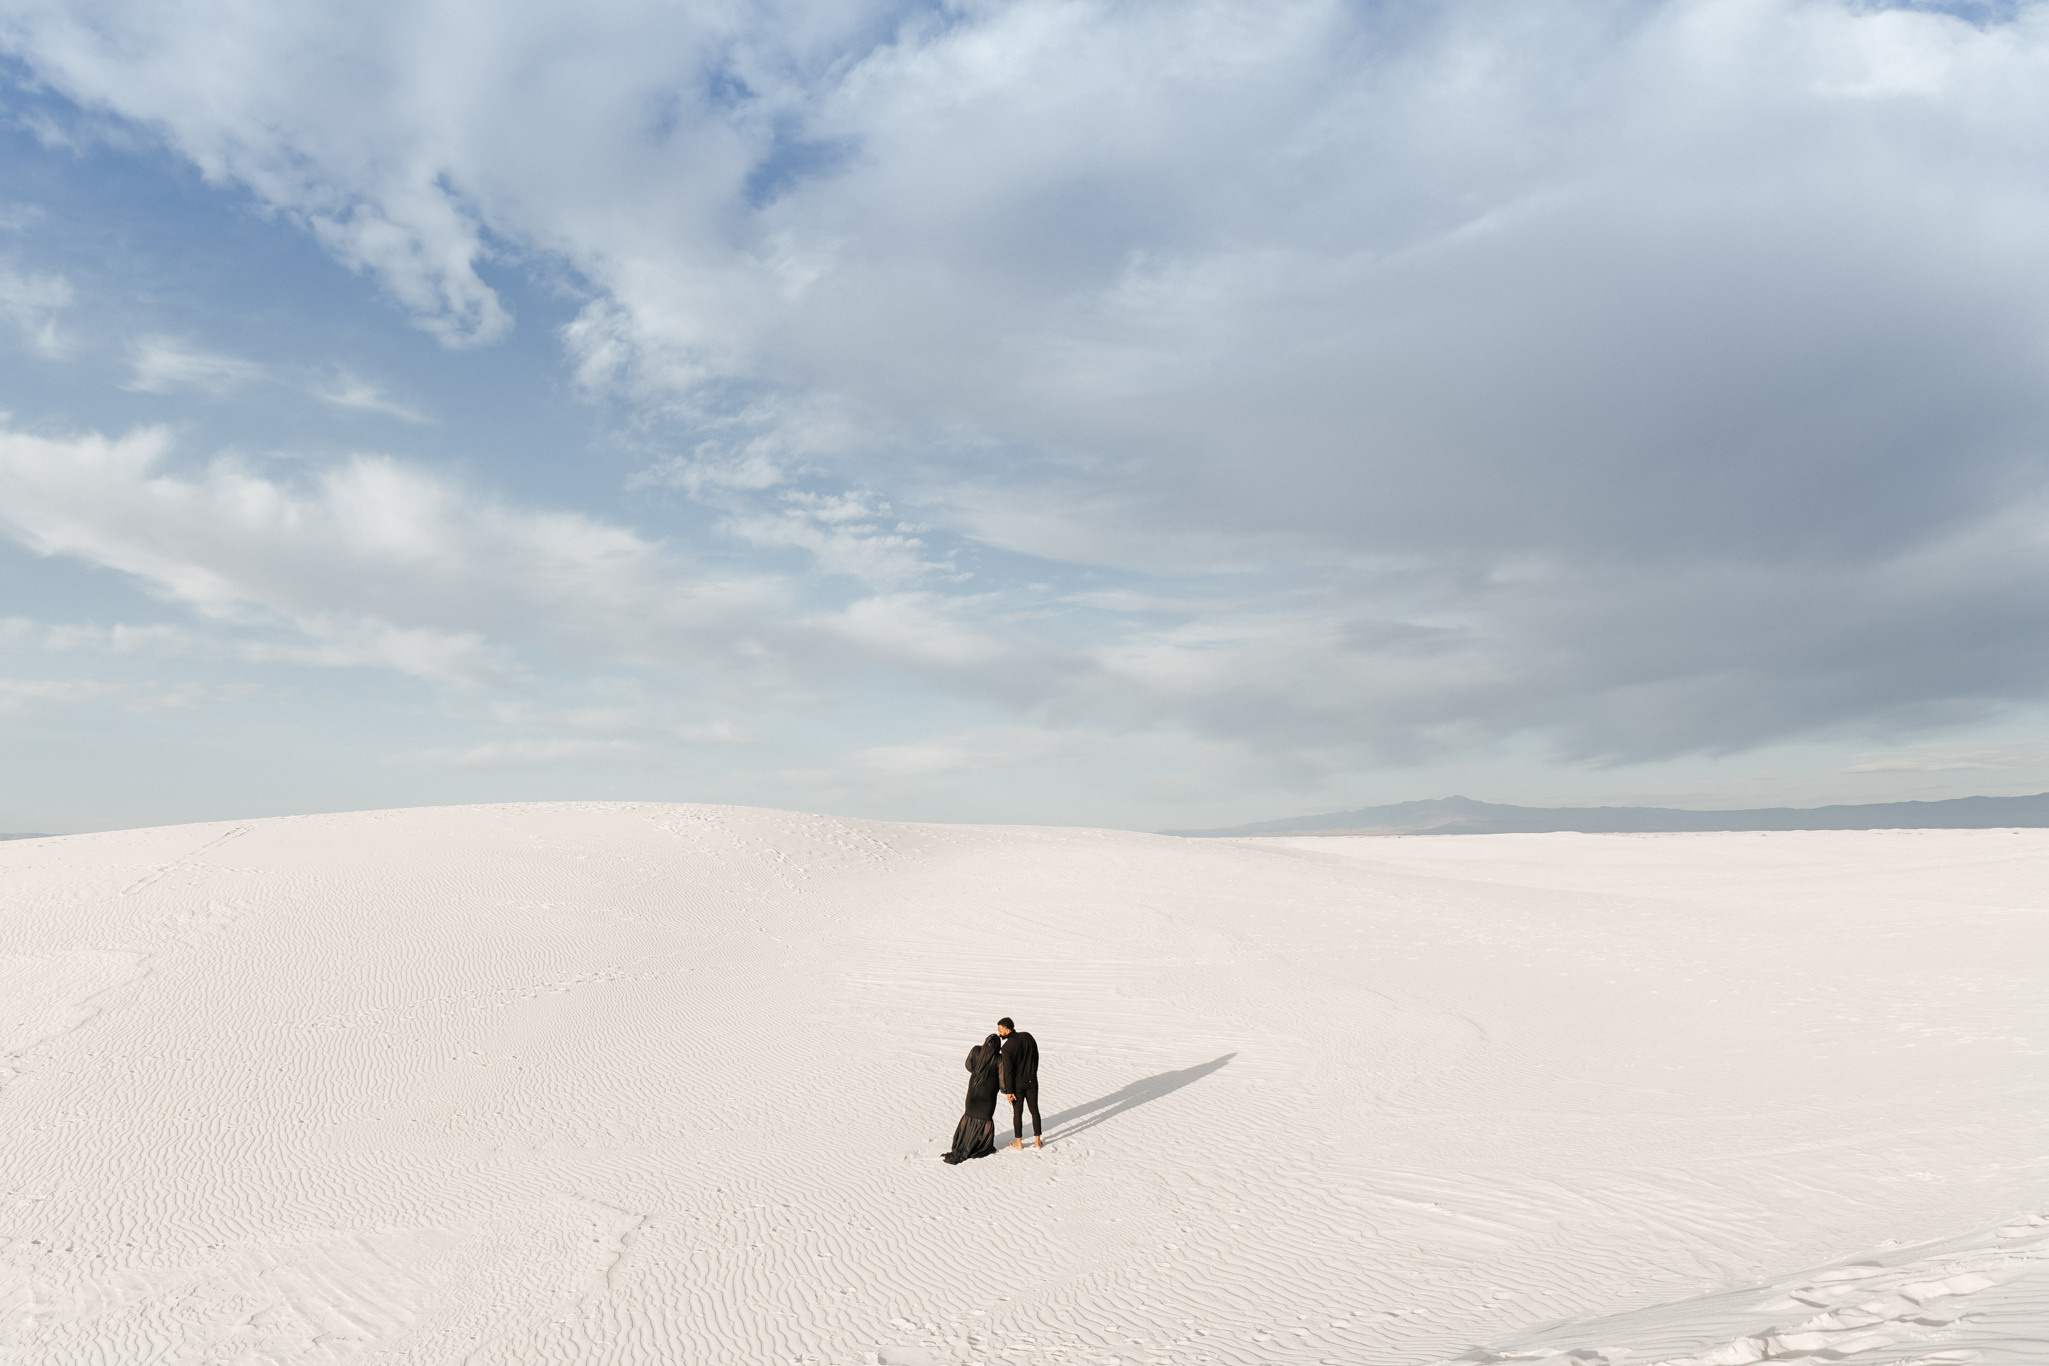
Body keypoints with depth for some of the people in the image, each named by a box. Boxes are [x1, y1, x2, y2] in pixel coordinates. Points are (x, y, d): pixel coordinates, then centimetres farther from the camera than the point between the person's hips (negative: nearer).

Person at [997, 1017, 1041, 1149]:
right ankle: (1037, 1141, 23)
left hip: (1017, 1084, -4)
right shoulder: (1028, 1037, -6)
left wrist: (1009, 1091, -12)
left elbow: (1008, 1071, -19)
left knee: (1017, 1113, 11)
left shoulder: (1007, 1047, -22)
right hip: (1032, 1081, 4)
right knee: (1034, 1110, 15)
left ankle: (1019, 1143, 21)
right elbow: (1036, 1057, 5)